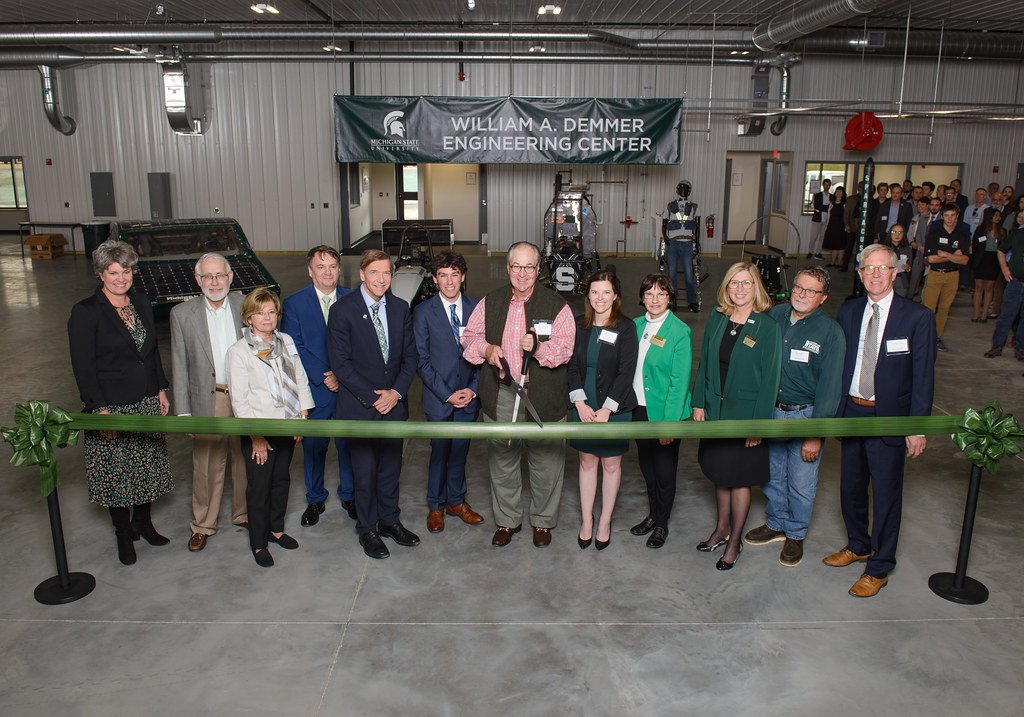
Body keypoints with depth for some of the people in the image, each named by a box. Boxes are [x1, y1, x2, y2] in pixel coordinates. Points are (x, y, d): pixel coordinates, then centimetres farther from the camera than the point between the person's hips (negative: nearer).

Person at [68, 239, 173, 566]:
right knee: (117, 472, 7)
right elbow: (83, 366, -13)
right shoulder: (85, 312, -13)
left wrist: (161, 390, 10)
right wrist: (100, 409, -16)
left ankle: (144, 523, 34)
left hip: (147, 403, 5)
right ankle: (124, 534, 24)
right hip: (111, 405, -5)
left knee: (147, 465, 15)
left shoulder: (141, 301, 5)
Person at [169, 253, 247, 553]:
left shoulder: (245, 305, 1)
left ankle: (243, 512, 34)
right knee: (206, 466, 6)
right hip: (208, 401, -1)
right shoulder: (182, 314, -2)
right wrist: (183, 412, -4)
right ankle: (202, 524, 24)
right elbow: (179, 367, -1)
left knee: (245, 460, 14)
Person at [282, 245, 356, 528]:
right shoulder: (294, 303, -3)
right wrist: (323, 377, -16)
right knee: (313, 446, 11)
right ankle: (315, 499, 30)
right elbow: (294, 348, -8)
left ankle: (349, 494, 32)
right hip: (314, 389, -1)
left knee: (349, 444, 12)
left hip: (348, 387, 1)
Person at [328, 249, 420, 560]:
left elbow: (410, 355, 5)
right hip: (360, 406, -4)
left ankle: (389, 520, 34)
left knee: (391, 466, 15)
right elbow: (340, 362, -13)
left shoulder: (400, 308, 3)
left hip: (394, 403, 4)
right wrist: (371, 397, -15)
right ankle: (367, 529, 25)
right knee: (365, 471, 7)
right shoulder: (342, 310, -11)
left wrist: (396, 391, -9)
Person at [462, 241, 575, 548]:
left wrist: (538, 347, -32)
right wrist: (486, 349, -8)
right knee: (502, 460, 14)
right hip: (500, 395, 3)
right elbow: (470, 335, 13)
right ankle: (507, 520, 33)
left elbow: (565, 348, -13)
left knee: (545, 462, 8)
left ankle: (543, 521, 30)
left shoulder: (556, 305, -5)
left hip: (543, 396, -3)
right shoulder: (490, 302, 8)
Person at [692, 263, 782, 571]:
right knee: (720, 473, 17)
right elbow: (704, 364, 7)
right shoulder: (716, 320, 2)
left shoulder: (768, 328, -12)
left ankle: (735, 540, 25)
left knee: (739, 478, 7)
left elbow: (770, 379, -11)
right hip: (715, 410, 4)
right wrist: (698, 403, 3)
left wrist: (759, 423, -13)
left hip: (745, 414, -4)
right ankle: (722, 528, 36)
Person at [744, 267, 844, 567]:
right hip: (770, 410, 4)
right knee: (772, 474, 18)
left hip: (804, 415, -4)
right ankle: (776, 524, 40)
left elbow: (829, 387, -13)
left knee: (801, 482, 8)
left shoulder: (830, 332, -14)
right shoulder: (775, 315, -2)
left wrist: (816, 434, -15)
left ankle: (796, 534, 31)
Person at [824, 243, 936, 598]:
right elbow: (838, 363, 6)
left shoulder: (918, 317, -11)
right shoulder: (848, 312, 2)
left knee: (886, 494, 6)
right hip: (851, 411, 5)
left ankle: (879, 568, 23)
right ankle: (858, 545, 42)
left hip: (889, 418, -4)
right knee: (851, 486, 18)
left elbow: (923, 376, -10)